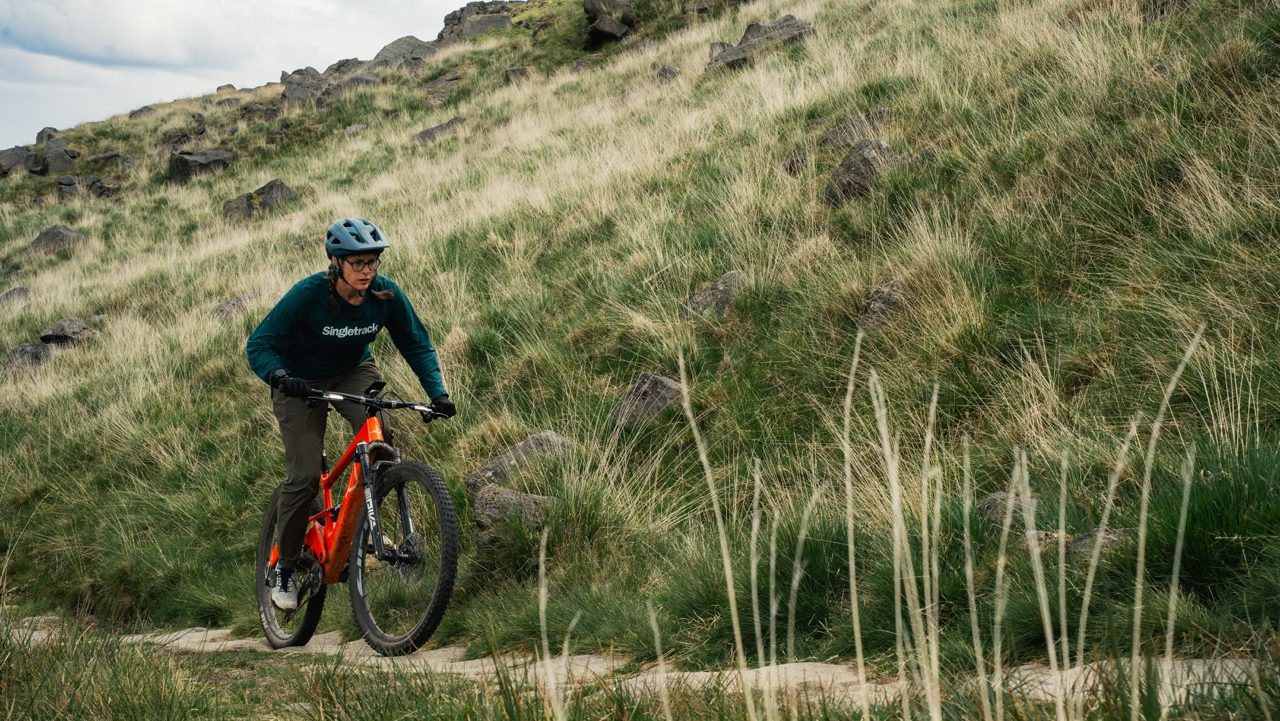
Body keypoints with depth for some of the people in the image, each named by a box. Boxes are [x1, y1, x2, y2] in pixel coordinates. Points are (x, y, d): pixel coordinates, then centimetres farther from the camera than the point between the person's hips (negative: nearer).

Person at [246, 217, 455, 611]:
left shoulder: (386, 294, -20)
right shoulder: (308, 294, -29)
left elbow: (417, 344, -9)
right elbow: (258, 345, -28)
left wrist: (438, 393, -22)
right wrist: (281, 378, -47)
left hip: (353, 372, 3)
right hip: (301, 381, -3)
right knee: (305, 476, -14)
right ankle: (284, 569, 5)